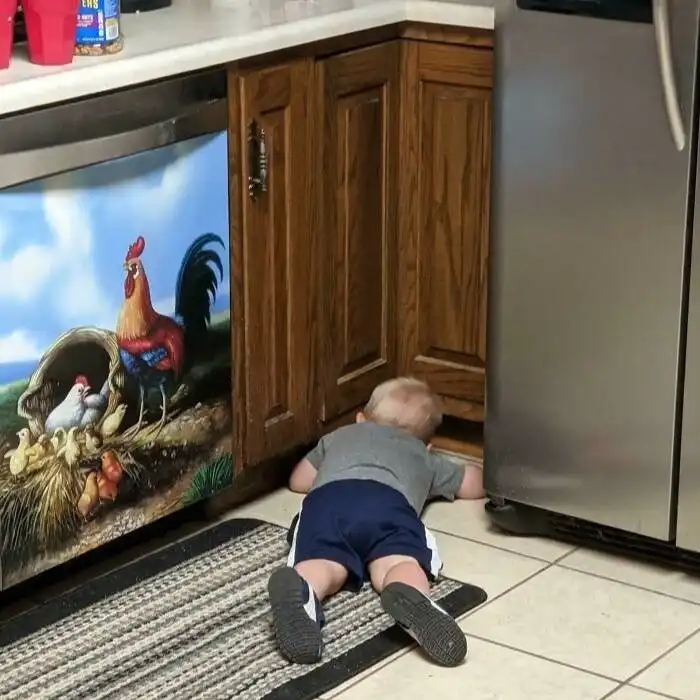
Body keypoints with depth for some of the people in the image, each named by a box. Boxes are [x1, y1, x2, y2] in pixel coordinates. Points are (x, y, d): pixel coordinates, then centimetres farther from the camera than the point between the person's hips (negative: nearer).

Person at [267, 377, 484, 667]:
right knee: (398, 563, -23)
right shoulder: (425, 457, 43)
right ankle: (410, 599, -59)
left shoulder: (340, 436, 46)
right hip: (389, 501, -1)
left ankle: (297, 589, -59)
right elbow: (475, 484, 56)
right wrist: (453, 470, 76)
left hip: (328, 498, 1)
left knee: (323, 564, -23)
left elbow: (298, 480, 57)